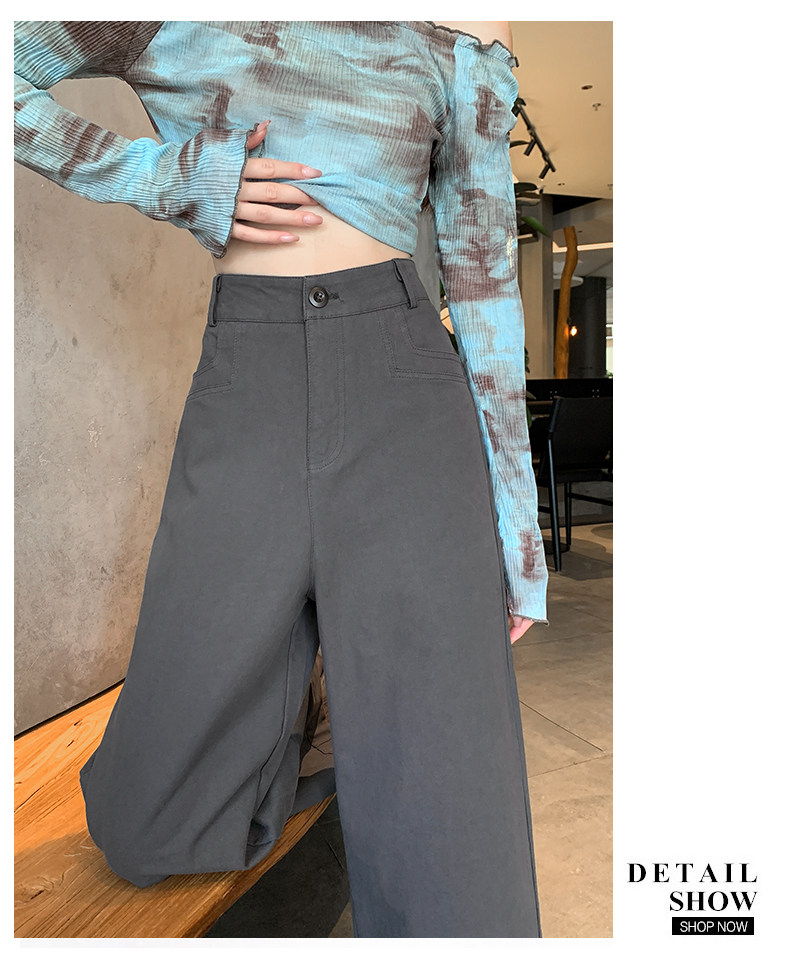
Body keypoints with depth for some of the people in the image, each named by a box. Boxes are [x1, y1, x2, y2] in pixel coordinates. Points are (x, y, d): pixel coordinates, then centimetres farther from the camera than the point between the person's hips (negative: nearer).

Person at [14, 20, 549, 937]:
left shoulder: (463, 41, 17)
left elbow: (484, 272, 11)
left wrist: (516, 519, 6)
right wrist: (172, 180, 2)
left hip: (406, 399, 0)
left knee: (444, 821, -7)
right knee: (148, 825, 9)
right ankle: (287, 714, 35)